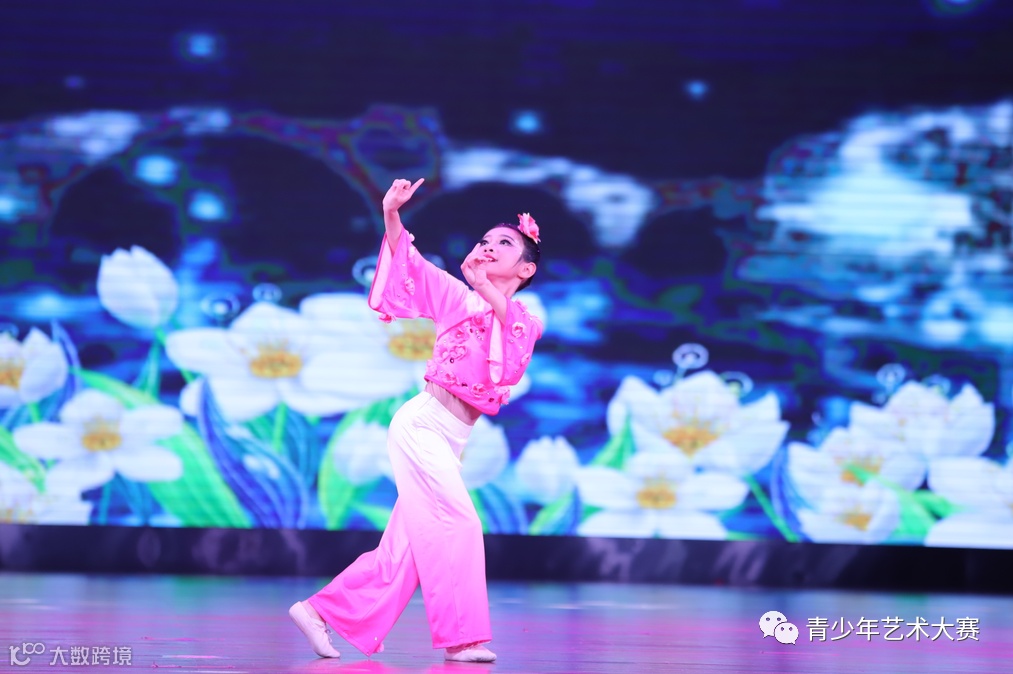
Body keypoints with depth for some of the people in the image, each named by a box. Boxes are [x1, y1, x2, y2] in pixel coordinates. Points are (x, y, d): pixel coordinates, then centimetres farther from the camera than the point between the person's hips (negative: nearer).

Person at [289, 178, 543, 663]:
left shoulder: (524, 324, 11)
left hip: (449, 440, 6)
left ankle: (322, 611, 14)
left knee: (404, 547, 6)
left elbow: (510, 371, -8)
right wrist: (392, 214, -26)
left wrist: (501, 311, -20)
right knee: (456, 525, -14)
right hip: (424, 423, -6)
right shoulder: (459, 297, 2)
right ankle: (463, 636, -8)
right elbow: (409, 262, -8)